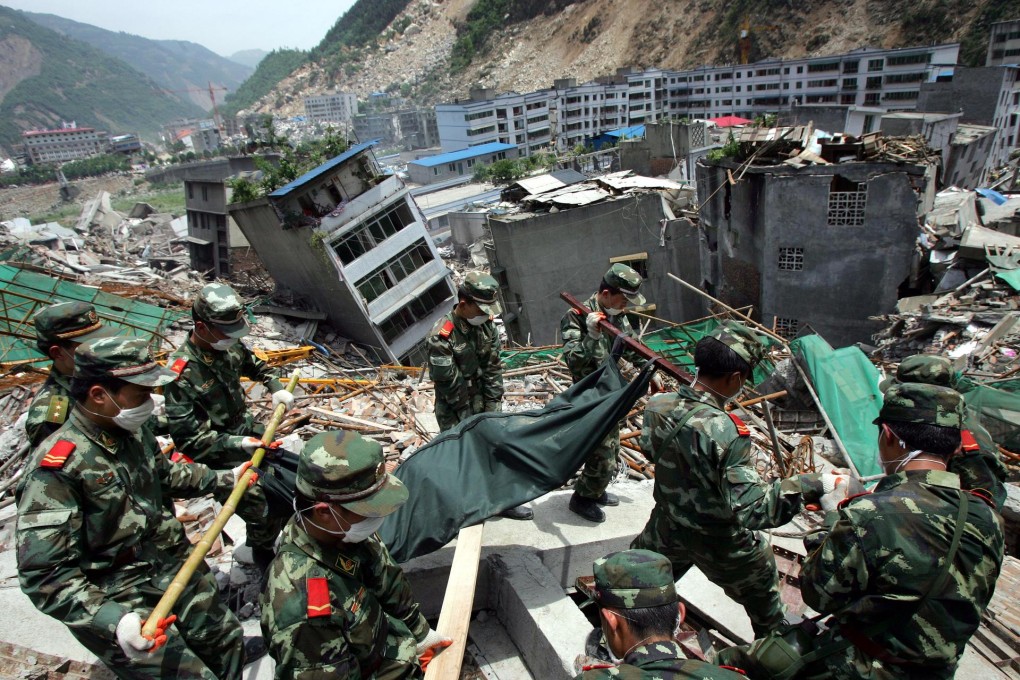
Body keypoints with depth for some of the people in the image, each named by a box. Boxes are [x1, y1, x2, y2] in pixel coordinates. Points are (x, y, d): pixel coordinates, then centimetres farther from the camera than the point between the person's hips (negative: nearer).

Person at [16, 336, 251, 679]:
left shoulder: (133, 431, -4)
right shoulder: (56, 467, -26)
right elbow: (45, 576, -27)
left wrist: (223, 480, 17)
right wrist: (112, 620, -38)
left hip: (156, 565, 7)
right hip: (106, 598, -7)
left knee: (228, 637, 17)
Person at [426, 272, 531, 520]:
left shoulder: (486, 324, -4)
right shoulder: (442, 337, -25)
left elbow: (493, 369, -1)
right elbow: (450, 385, -20)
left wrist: (492, 408, -5)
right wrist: (472, 421, -13)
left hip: (483, 406, 6)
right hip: (457, 415, -6)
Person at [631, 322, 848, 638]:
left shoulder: (658, 406, -17)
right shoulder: (725, 431, -36)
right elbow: (752, 508, -35)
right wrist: (814, 485, -32)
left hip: (667, 527, 4)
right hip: (718, 541, -3)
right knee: (761, 580, 28)